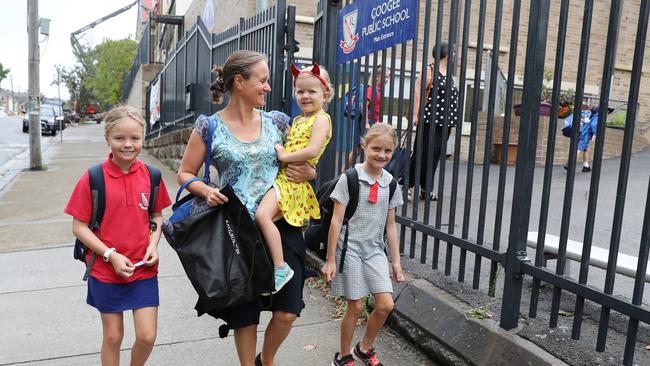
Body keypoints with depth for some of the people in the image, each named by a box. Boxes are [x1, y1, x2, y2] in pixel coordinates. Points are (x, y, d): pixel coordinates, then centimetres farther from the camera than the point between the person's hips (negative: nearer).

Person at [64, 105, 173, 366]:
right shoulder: (93, 178, -10)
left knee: (147, 336, 4)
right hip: (105, 271, -2)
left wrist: (153, 244, -7)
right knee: (113, 337, 12)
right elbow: (79, 227, -7)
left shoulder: (151, 176, -3)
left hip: (144, 269, 2)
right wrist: (111, 255, -15)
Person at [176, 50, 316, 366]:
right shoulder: (209, 127, -3)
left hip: (281, 226, 3)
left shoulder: (277, 122, 5)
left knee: (287, 312, 3)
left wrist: (308, 172, -5)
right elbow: (185, 173, 5)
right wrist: (206, 191, -15)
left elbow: (303, 160, 17)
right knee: (245, 313, 12)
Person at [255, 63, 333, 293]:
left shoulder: (321, 119, -6)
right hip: (280, 175, 10)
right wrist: (277, 150, 2)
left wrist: (284, 156, -13)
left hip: (293, 180, -10)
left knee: (262, 215, -27)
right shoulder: (297, 119, 19)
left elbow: (313, 150, -20)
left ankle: (281, 268, -19)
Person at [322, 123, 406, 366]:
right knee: (356, 307, 2)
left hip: (375, 250, 4)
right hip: (350, 248, -4)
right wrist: (330, 259, -9)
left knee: (385, 305, -3)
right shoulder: (349, 178, -10)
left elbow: (390, 225, 9)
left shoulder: (390, 183, 3)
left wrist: (396, 260, 8)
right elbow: (336, 221, -9)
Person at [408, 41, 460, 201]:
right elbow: (417, 91, -13)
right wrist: (415, 114, -21)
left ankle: (425, 189, 17)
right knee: (422, 155, -6)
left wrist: (452, 119, 20)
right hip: (430, 121, -8)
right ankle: (408, 186, 5)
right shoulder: (430, 70, -5)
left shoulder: (448, 74, 17)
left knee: (436, 157, 9)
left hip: (445, 123, 8)